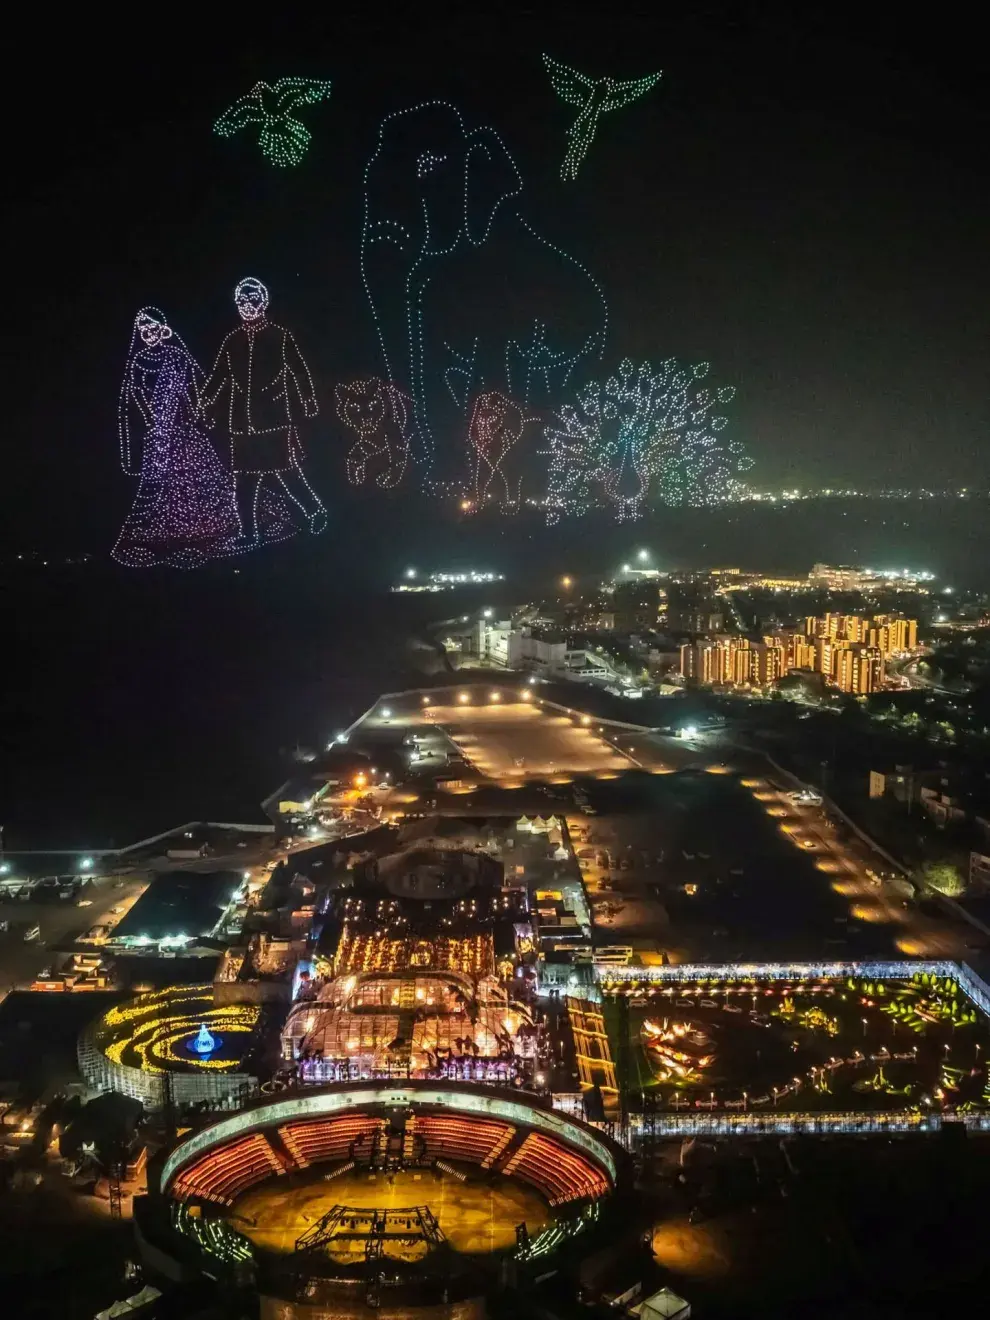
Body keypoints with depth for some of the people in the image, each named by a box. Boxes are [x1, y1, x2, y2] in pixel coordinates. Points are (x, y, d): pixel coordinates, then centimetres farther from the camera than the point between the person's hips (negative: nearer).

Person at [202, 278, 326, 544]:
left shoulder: (279, 337, 1)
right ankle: (249, 533, 10)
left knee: (286, 471, -7)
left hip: (275, 419, -4)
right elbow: (218, 376, 12)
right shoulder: (232, 341, 10)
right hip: (242, 421, 4)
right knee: (244, 479, 3)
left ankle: (315, 512, 15)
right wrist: (206, 402, 2)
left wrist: (308, 402, -8)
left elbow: (299, 371, 0)